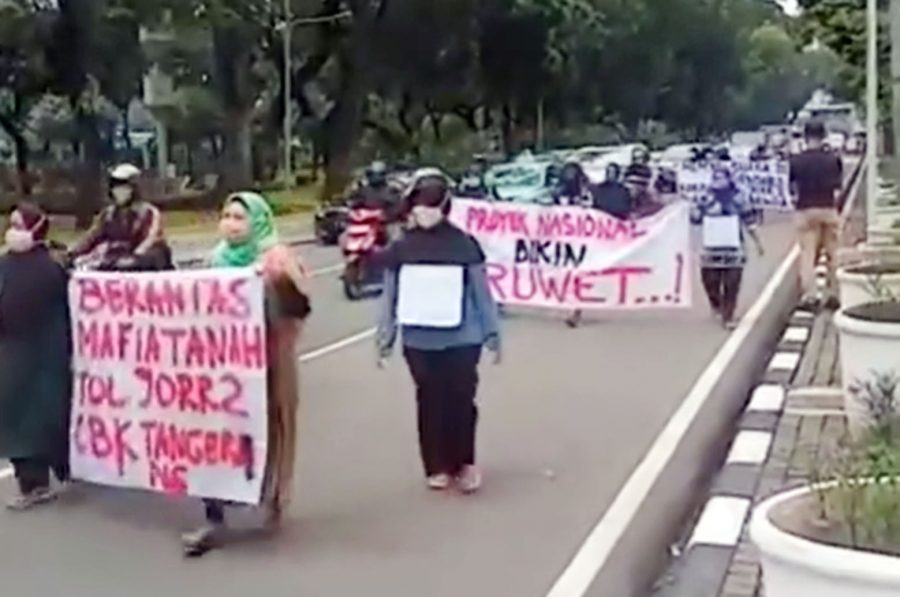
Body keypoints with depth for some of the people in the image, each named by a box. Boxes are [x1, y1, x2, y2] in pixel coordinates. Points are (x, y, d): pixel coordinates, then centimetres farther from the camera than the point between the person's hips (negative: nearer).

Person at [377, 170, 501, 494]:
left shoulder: (464, 245, -4)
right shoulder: (401, 249, 1)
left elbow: (481, 291, 0)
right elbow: (390, 296, 6)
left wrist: (492, 332, 2)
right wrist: (386, 338, 7)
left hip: (462, 339, -1)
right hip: (420, 342, 2)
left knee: (461, 401, 1)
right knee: (431, 402, 8)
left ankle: (463, 463, 16)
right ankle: (437, 466, 20)